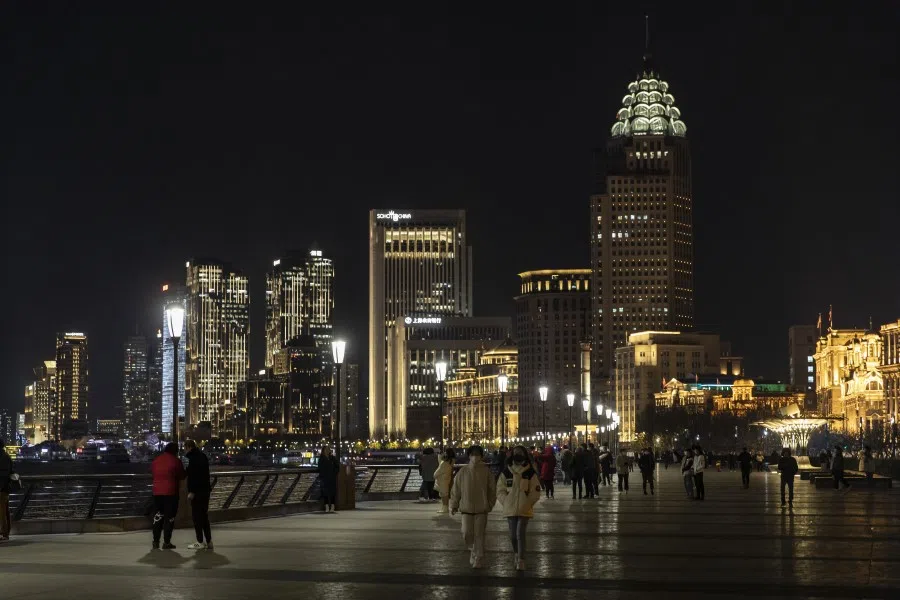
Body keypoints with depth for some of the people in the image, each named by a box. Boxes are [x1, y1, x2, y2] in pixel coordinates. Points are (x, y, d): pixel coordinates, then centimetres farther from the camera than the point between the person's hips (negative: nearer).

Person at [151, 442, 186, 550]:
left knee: (158, 516, 13)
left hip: (157, 492, 5)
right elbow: (182, 476, -2)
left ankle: (156, 541, 11)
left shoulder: (156, 460, 6)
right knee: (169, 517, 1)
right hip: (171, 492, -5)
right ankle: (166, 542, -2)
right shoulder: (176, 461, -9)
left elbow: (152, 472, 15)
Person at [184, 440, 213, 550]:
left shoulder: (193, 458, -13)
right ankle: (209, 542, 13)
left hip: (197, 491, -9)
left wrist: (191, 491, -20)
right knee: (204, 516, 13)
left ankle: (200, 542, -6)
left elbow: (192, 475, -20)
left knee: (196, 516, -5)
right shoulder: (203, 456, 16)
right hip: (205, 490, 9)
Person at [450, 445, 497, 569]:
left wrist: (490, 504, 2)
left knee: (479, 535, 1)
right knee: (467, 533, -3)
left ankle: (478, 559, 9)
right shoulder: (463, 471, 0)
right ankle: (474, 550, 26)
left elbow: (492, 489, 5)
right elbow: (456, 489, 5)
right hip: (466, 507, 1)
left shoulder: (486, 471, -2)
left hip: (481, 508, -1)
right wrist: (454, 505, 4)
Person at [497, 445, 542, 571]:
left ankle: (521, 561, -7)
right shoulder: (506, 473, 3)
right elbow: (500, 490, 7)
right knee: (513, 535, 9)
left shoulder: (530, 473, -2)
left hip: (525, 510, -3)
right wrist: (506, 503, -3)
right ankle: (517, 554, 34)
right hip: (510, 509, 3)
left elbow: (535, 492, 0)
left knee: (520, 534, -11)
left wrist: (527, 503, -7)